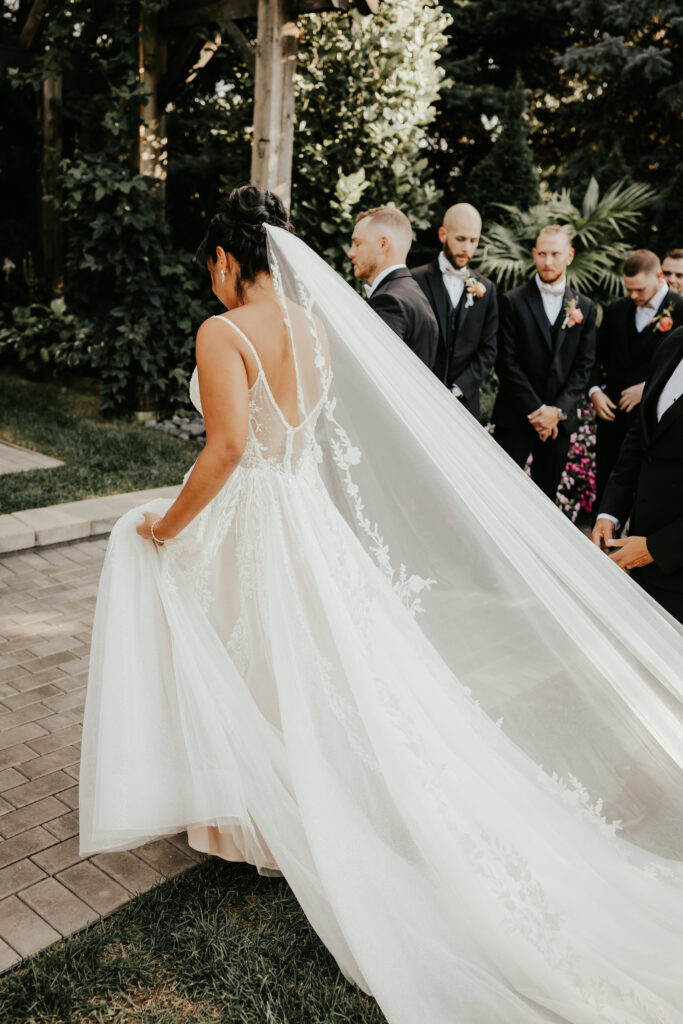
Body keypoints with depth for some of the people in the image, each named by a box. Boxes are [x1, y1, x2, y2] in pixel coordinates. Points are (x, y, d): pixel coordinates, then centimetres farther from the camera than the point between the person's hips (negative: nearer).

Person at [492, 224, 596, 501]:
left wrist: (558, 410, -7)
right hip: (516, 418, -3)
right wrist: (535, 411, -11)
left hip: (559, 421, 3)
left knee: (546, 496, 9)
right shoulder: (513, 302, -1)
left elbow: (584, 366, 6)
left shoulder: (584, 307, 9)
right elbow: (507, 362, -6)